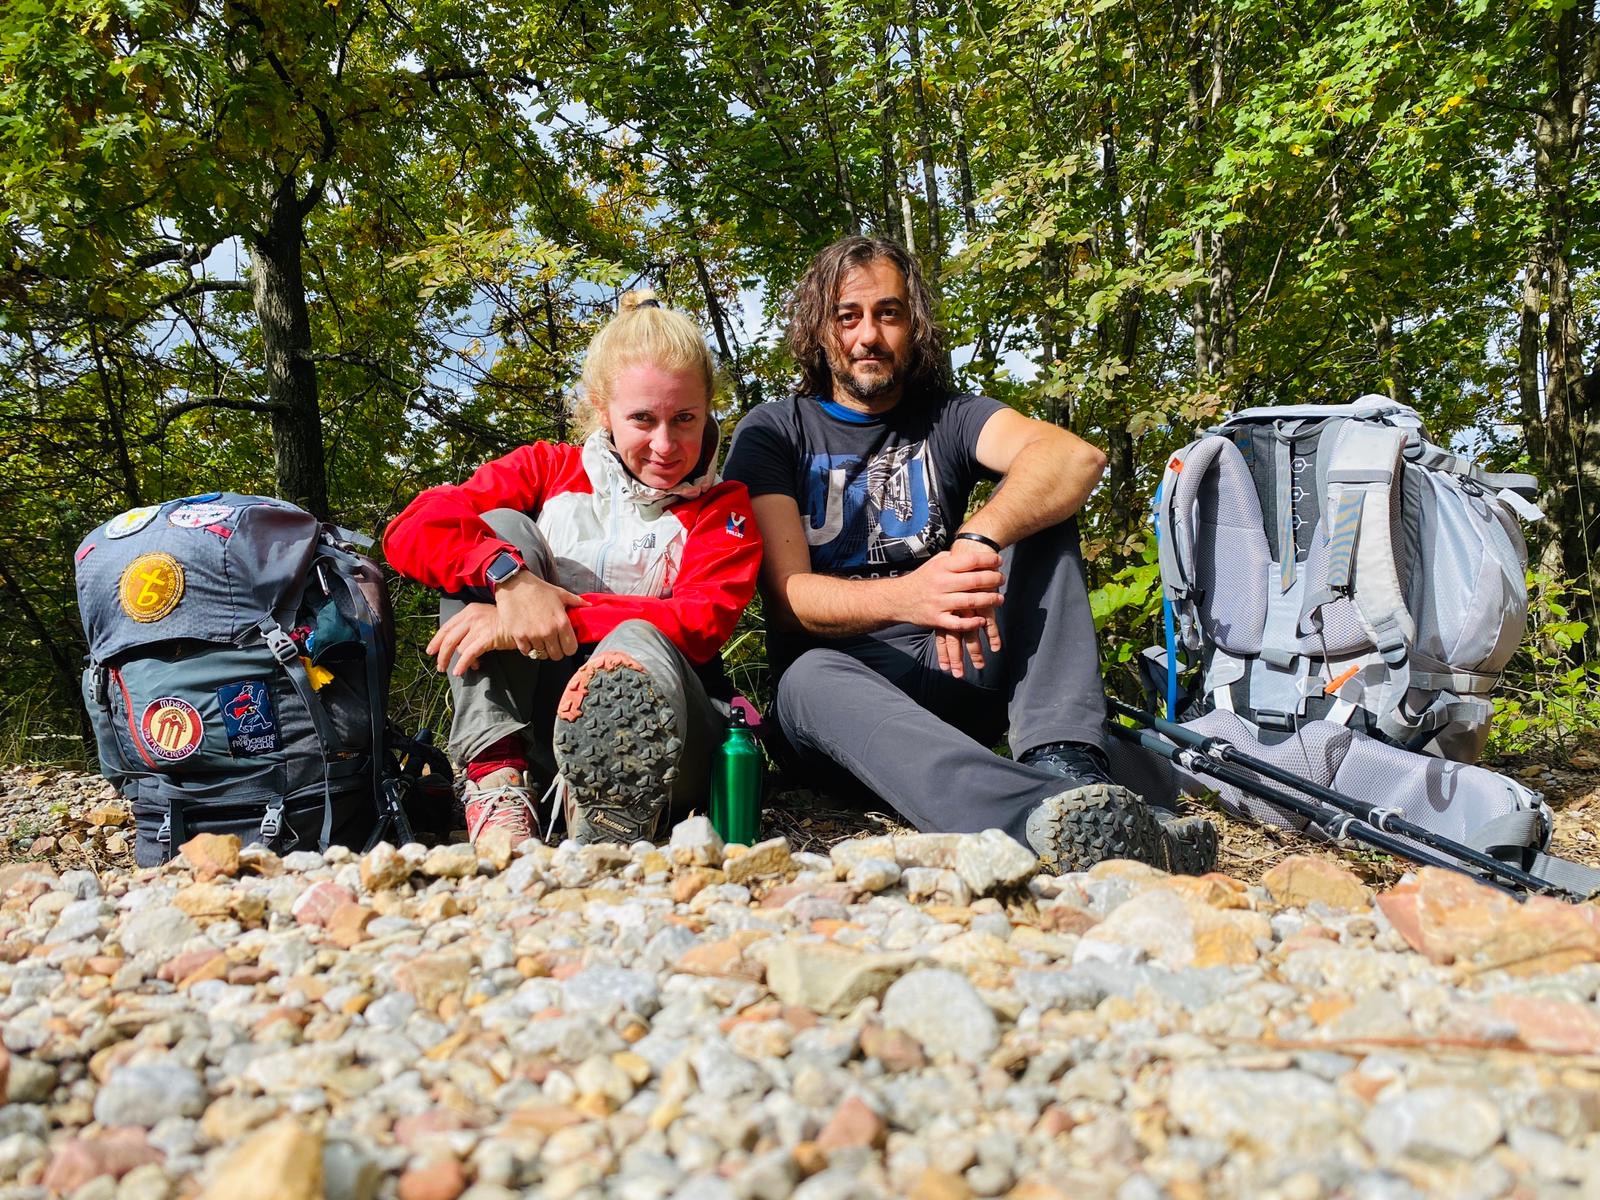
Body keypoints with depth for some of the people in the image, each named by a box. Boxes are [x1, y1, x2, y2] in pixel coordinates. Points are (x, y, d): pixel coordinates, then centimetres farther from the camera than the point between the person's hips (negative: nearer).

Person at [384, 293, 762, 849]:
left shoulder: (723, 507, 5)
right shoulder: (549, 469, 8)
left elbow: (705, 620, -14)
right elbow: (412, 529, -7)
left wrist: (564, 618, -25)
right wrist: (511, 578, -27)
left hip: (646, 736, -3)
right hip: (528, 721, 3)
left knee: (639, 640, -33)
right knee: (499, 527, -14)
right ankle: (495, 775, -24)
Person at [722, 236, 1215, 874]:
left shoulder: (947, 418, 9)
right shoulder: (771, 432, 4)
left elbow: (1078, 457, -13)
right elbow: (788, 595, -11)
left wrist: (978, 539, -35)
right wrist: (906, 596, -32)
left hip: (956, 668, 3)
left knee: (1034, 509, -13)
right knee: (810, 678, -36)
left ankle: (1063, 761, -33)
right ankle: (1051, 816, -61)